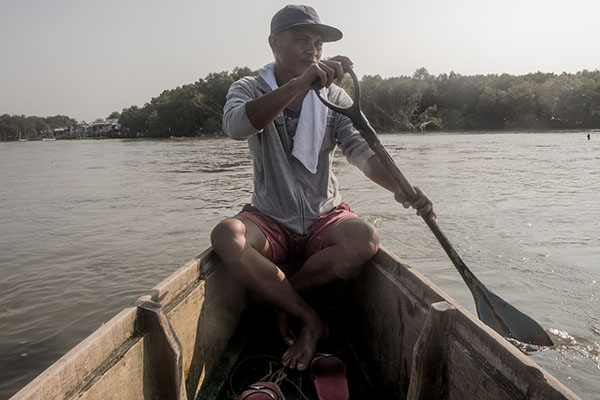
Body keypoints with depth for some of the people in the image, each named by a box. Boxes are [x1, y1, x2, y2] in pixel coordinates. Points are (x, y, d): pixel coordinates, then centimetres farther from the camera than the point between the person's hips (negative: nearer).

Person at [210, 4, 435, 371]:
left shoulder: (333, 97, 6)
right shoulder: (249, 90, 0)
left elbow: (362, 150, -8)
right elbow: (236, 126, -26)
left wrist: (399, 186, -29)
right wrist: (302, 82, -37)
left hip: (325, 218, 2)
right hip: (270, 222, -1)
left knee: (365, 239, -29)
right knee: (226, 235, -31)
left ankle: (279, 299, -8)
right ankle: (311, 321, -16)